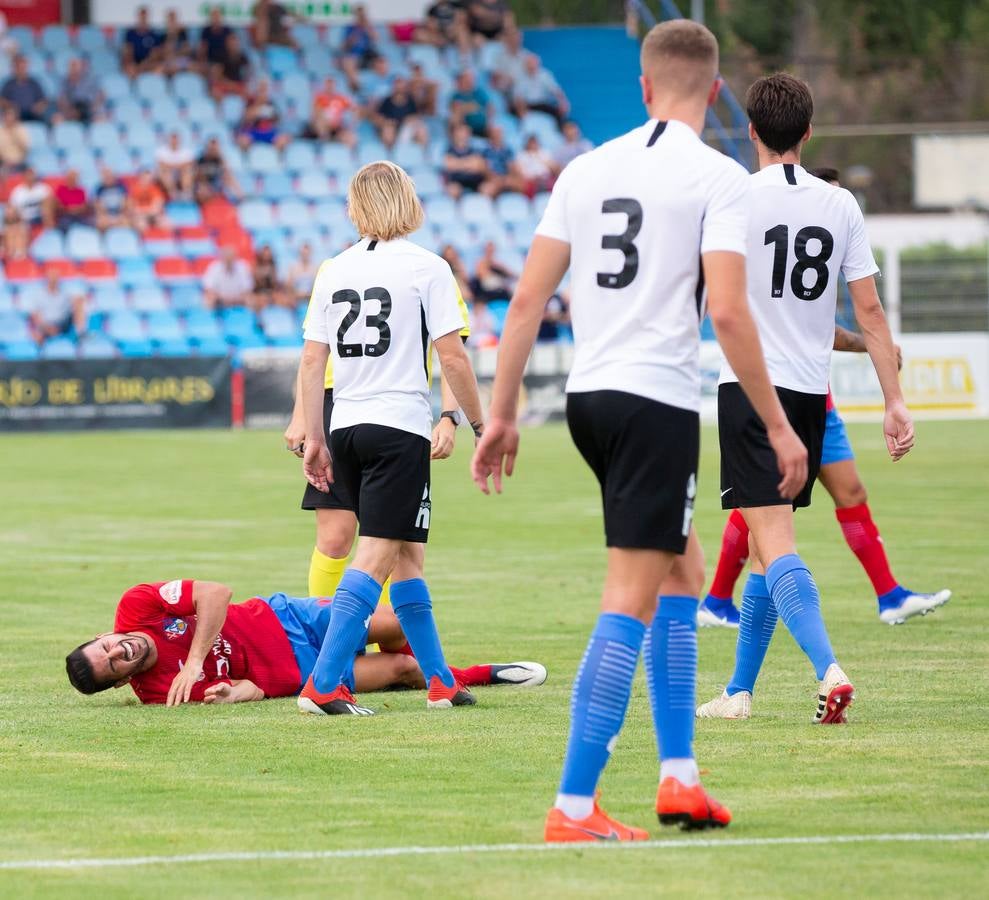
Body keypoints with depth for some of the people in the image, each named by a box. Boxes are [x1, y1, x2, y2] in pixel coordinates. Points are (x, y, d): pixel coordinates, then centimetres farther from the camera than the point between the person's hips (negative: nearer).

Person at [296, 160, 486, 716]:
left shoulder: (334, 271, 8)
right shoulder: (427, 268, -6)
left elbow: (312, 362, 7)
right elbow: (453, 359, -9)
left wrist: (315, 439, 13)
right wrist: (480, 425, 2)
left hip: (347, 427, 6)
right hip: (400, 427, -6)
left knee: (407, 553, 16)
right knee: (377, 555, -8)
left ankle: (440, 681, 21)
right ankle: (323, 686, -19)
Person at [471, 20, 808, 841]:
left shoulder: (587, 169, 9)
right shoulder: (718, 178, -6)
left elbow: (529, 298, 7)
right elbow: (726, 311, -15)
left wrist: (503, 413, 12)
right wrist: (779, 428, -9)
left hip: (589, 398, 6)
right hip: (659, 402, -6)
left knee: (683, 572, 21)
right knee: (629, 605, -6)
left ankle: (678, 775, 19)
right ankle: (574, 809, -11)